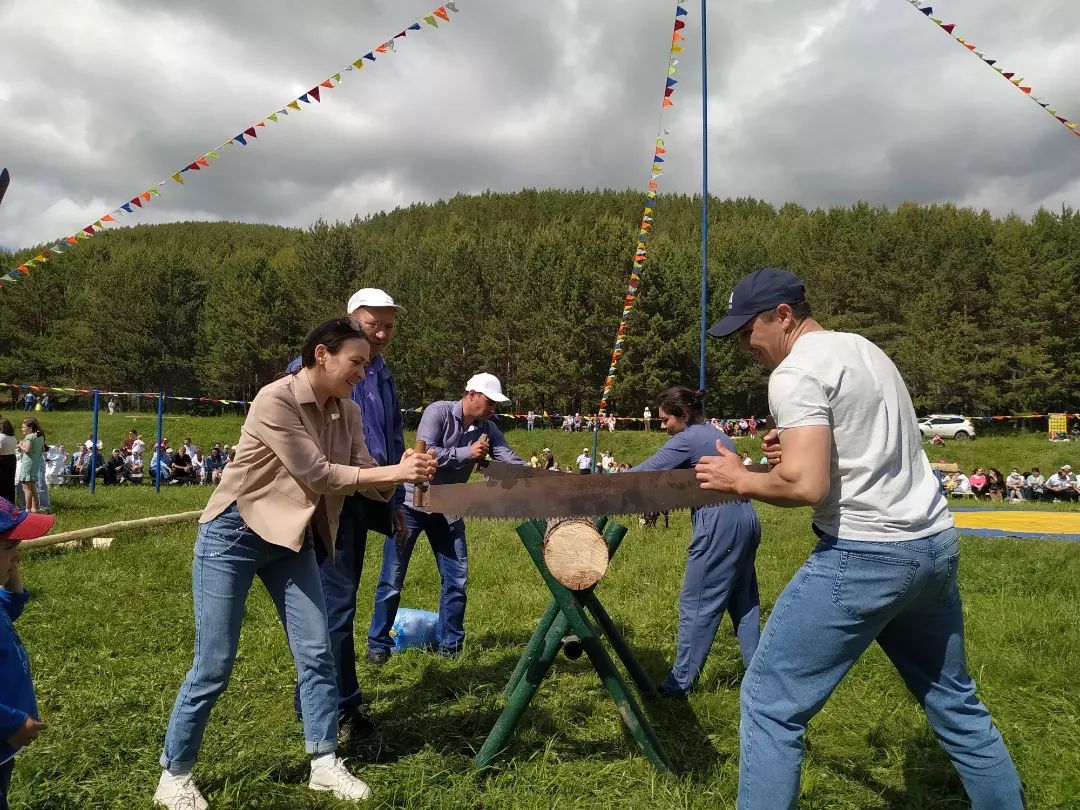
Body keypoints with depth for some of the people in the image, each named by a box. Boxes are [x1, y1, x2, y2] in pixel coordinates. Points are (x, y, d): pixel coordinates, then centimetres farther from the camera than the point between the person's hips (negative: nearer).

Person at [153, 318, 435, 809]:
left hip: (292, 538, 7)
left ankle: (325, 764, 20)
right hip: (234, 534, -6)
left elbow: (365, 477, -5)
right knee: (214, 665, 1)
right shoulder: (275, 401, -24)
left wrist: (405, 474, -25)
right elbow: (318, 474, -26)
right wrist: (394, 472, -26)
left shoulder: (347, 412, -2)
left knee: (316, 652, 5)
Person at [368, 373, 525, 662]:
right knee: (392, 580, 2)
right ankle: (378, 644, 17)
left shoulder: (487, 429, -1)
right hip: (412, 503, -5)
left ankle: (449, 644, 18)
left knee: (456, 579, 4)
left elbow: (510, 461, -11)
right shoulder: (438, 412, -17)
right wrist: (467, 453, -26)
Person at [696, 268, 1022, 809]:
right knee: (953, 700, 25)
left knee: (770, 703, 0)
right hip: (935, 543, 10)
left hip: (866, 556, -9)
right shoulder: (864, 349, 15)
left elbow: (807, 485, -23)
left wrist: (741, 481, -7)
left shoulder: (796, 372, -13)